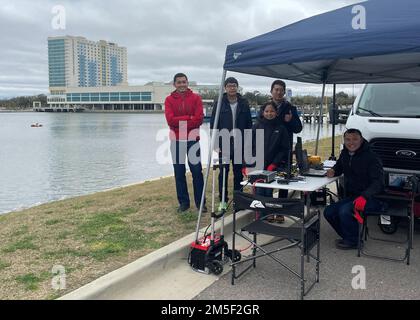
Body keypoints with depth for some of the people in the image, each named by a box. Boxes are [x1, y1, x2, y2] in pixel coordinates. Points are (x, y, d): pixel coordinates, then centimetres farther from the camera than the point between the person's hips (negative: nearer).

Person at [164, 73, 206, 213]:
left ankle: (200, 202, 12)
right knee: (179, 172, 6)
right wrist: (189, 118, -13)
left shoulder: (196, 98, 3)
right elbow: (170, 120, -9)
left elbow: (199, 119, -9)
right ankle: (183, 202, 17)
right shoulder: (169, 100, 4)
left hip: (192, 139, -1)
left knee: (197, 171, 1)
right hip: (176, 140, 1)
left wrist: (180, 122, -12)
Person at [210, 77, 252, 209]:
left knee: (238, 171, 8)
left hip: (240, 142, 2)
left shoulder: (244, 103, 7)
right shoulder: (219, 103, 0)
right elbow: (213, 124, -1)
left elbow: (249, 124, 9)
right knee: (223, 171, 3)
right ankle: (223, 200, 14)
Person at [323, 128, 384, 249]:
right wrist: (333, 171, 0)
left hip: (372, 198, -8)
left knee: (345, 210, -30)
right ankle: (348, 236, 13)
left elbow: (378, 182, -23)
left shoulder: (371, 158, -16)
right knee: (329, 212, -4)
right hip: (351, 197, 8)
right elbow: (339, 166, 26)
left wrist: (364, 196, -39)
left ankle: (352, 241, -6)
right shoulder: (345, 154, 7)